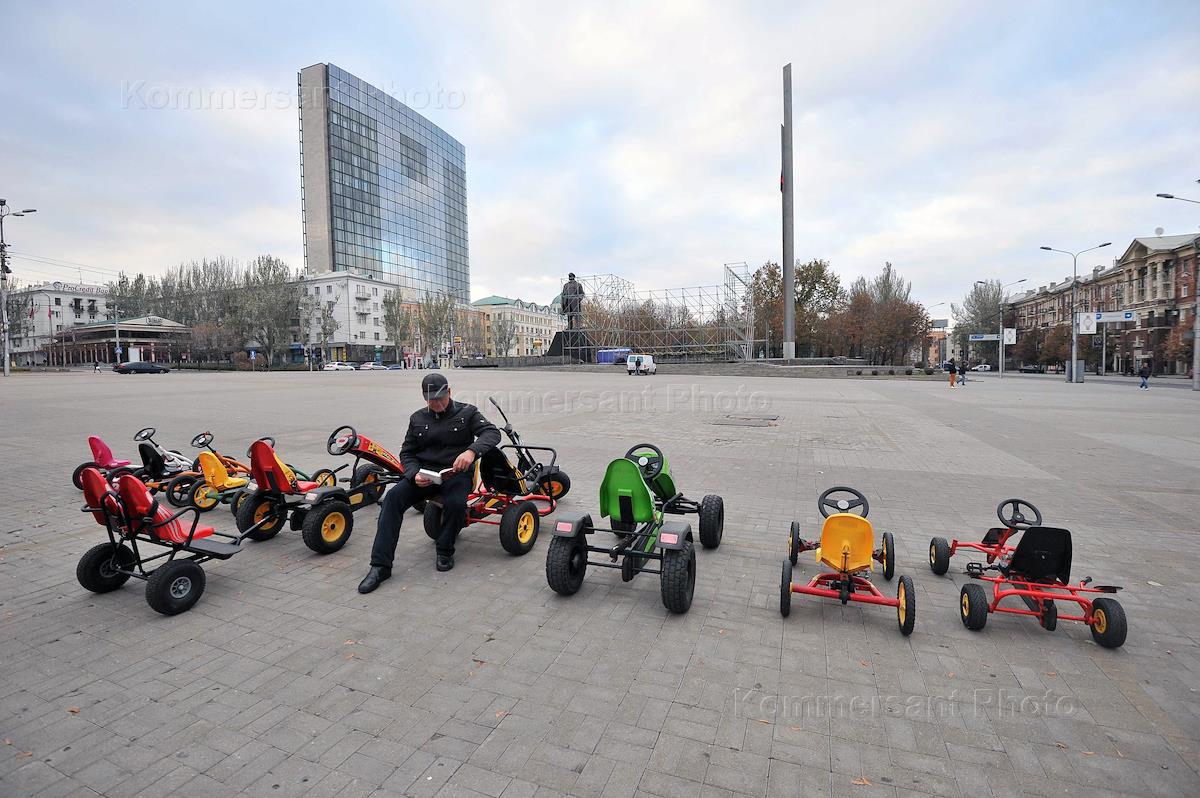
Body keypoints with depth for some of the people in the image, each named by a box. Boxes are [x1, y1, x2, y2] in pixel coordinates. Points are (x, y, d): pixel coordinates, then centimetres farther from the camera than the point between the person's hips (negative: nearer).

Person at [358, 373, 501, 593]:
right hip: (424, 472, 3)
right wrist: (414, 474, -11)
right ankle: (380, 565, -20)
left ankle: (445, 551, -5)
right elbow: (406, 453, 13)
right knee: (393, 498, -23)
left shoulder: (467, 412, 1)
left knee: (456, 503, -34)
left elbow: (492, 432, -13)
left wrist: (472, 451, -34)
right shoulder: (418, 419, 12)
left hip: (456, 473, -3)